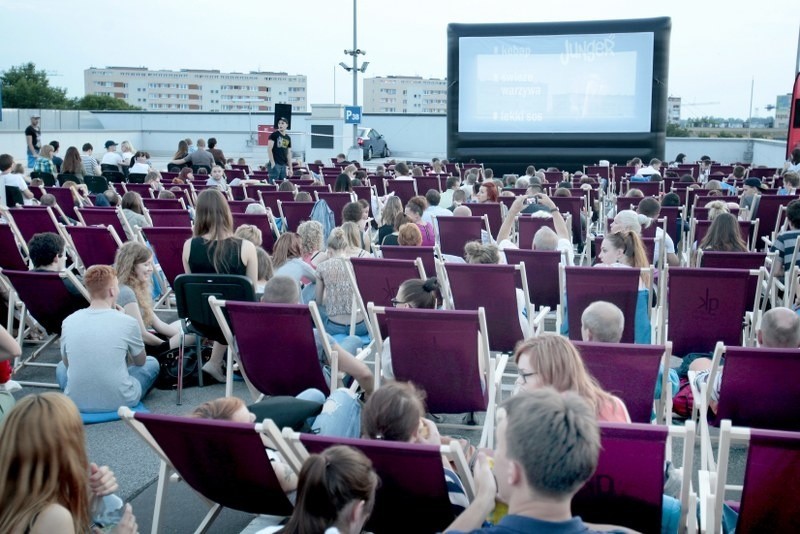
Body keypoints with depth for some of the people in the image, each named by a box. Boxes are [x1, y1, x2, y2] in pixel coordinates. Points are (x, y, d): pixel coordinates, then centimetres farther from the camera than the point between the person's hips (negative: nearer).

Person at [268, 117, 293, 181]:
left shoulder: (288, 138, 15)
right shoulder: (274, 135, -1)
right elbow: (269, 149, -8)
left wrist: (290, 168, 12)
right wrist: (272, 163, -15)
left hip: (284, 165, 6)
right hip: (275, 164, -6)